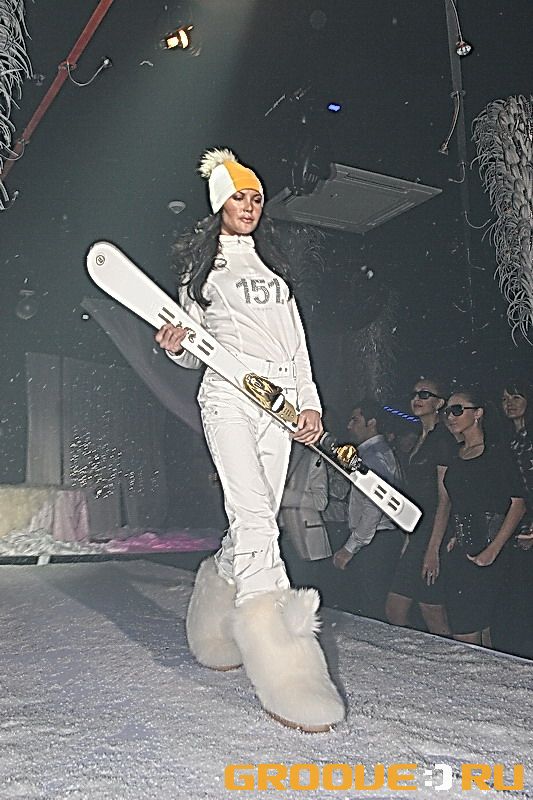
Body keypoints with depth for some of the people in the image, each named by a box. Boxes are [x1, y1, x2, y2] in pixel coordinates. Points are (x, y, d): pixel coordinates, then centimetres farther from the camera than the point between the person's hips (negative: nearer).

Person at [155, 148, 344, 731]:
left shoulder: (273, 263, 26)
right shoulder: (200, 262, 14)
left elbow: (296, 338, 20)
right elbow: (194, 347, 10)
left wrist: (309, 402, 9)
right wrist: (177, 345, -15)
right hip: (227, 393, -5)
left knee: (258, 522, 1)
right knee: (254, 517, -19)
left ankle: (214, 624, 23)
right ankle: (284, 670, -23)